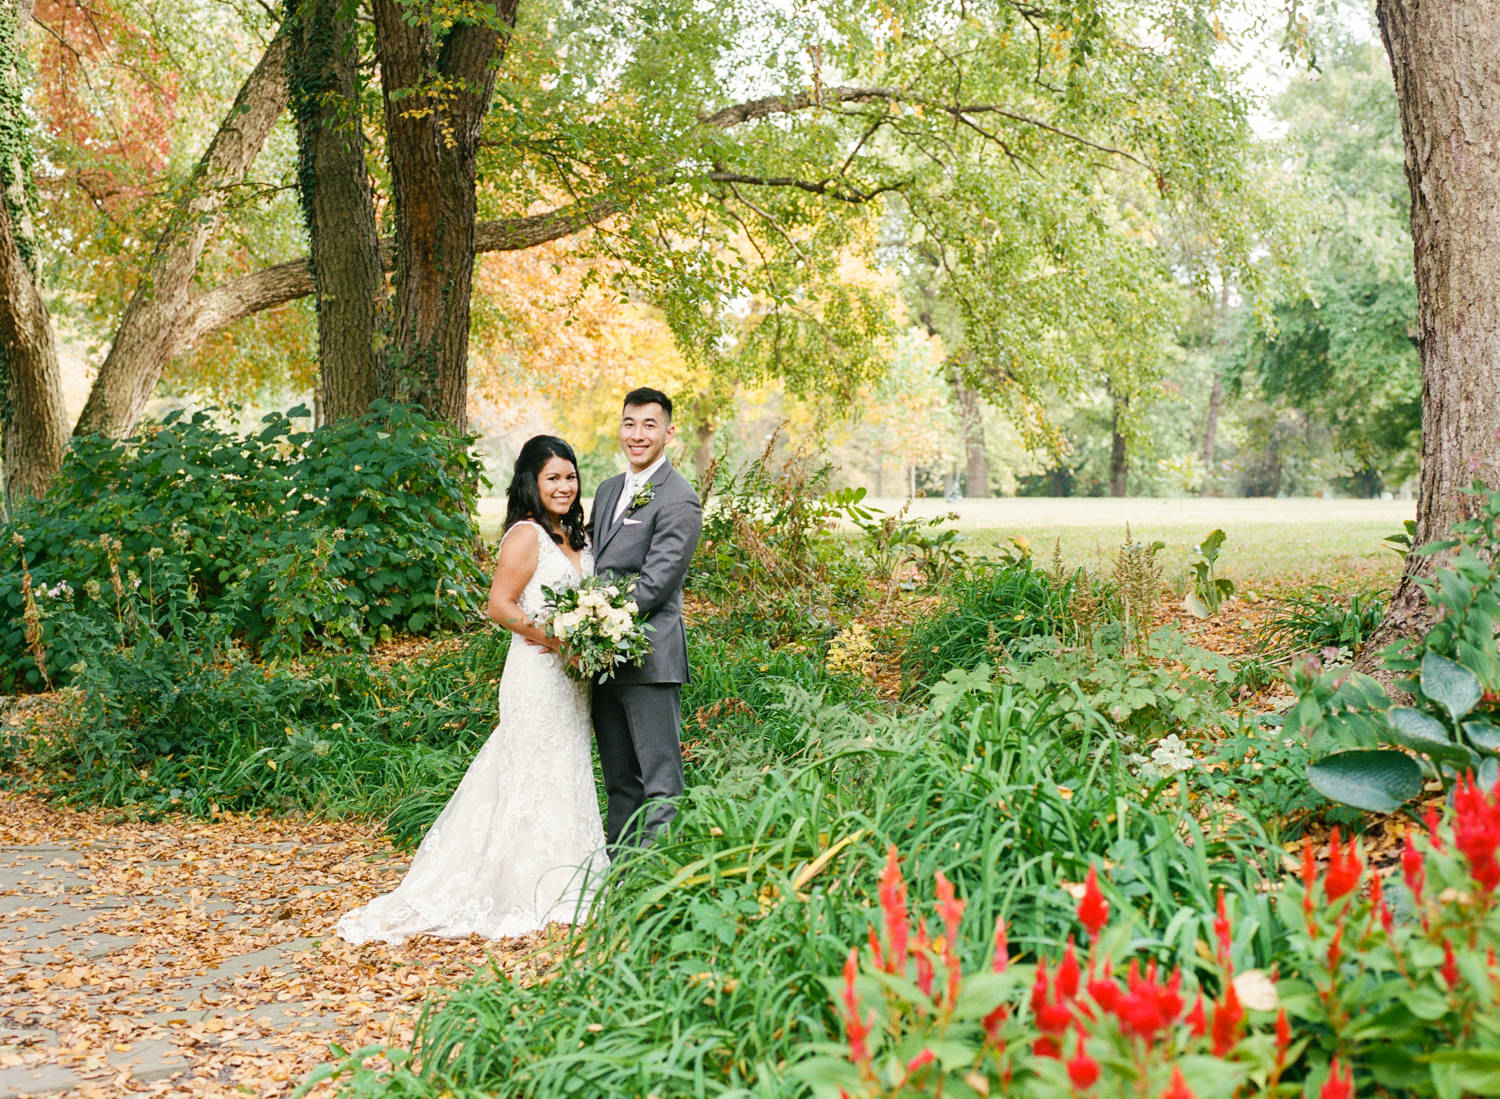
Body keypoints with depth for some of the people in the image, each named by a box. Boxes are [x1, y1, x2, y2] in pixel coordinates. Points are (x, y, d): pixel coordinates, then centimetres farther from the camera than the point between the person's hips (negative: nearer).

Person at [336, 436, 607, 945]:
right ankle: (536, 893, 3)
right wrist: (558, 640, -21)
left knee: (566, 776, 11)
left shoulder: (573, 539, 16)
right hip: (536, 674, -8)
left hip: (571, 678, 9)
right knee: (537, 777, -4)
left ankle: (565, 888, 19)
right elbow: (500, 605, -16)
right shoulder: (526, 535, -10)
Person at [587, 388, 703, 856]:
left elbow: (655, 583, -16)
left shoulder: (679, 500, -9)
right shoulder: (608, 490, 17)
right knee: (620, 781, 16)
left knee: (660, 784, -5)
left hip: (648, 658, -8)